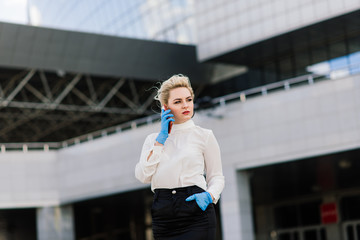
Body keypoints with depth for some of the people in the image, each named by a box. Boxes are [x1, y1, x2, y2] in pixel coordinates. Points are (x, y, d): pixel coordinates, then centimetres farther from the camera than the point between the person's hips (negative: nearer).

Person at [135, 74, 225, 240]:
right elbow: (143, 176, 1)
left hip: (196, 215, -3)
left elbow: (216, 177, 9)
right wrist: (161, 138, 0)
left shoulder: (204, 136, 8)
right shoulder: (153, 139, 15)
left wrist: (208, 196, -12)